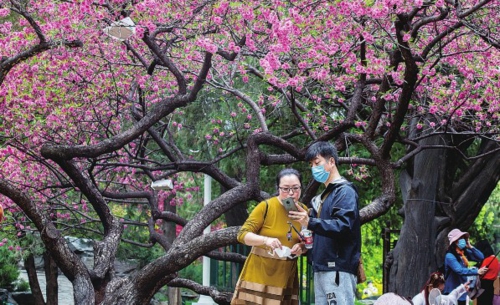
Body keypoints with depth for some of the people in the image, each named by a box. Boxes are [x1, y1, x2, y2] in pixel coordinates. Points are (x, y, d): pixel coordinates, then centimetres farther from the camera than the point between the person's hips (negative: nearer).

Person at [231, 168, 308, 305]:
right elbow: (243, 234, -11)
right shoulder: (266, 207, -8)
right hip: (259, 274, -3)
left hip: (285, 278, 3)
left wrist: (301, 247, -11)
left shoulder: (304, 211, 5)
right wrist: (265, 240, -28)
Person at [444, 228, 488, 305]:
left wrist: (470, 247, -5)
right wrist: (477, 272, -40)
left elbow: (481, 257, 4)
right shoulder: (450, 256, -19)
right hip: (453, 293, -8)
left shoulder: (465, 252, 6)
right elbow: (460, 271, -31)